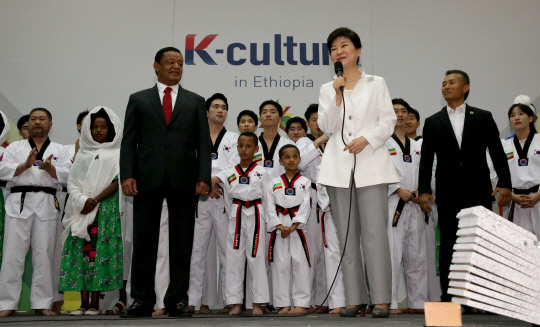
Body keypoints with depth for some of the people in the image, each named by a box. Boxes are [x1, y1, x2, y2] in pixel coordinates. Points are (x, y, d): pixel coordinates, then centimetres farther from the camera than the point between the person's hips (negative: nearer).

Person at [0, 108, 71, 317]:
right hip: (19, 202, 0)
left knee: (44, 254, 1)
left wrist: (50, 168, -13)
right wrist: (26, 164, -11)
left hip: (47, 204, 0)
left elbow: (67, 176, 3)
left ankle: (42, 304, 8)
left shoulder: (59, 150, 15)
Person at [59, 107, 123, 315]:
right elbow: (72, 181, 11)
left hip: (106, 208, -3)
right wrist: (81, 201, -7)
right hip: (81, 210, 3)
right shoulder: (83, 154, 18)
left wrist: (95, 200, -12)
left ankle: (95, 303, -4)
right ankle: (83, 303, 1)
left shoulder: (116, 154, 7)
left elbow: (117, 182, -3)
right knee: (80, 252, -3)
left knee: (100, 251, -8)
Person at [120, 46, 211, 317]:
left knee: (182, 242, 4)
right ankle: (142, 300, 11)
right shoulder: (138, 100, 12)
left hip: (183, 180, 0)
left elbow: (203, 143, 6)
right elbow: (129, 141, 6)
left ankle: (178, 299, 12)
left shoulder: (195, 101, 13)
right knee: (144, 241, 3)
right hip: (147, 179, 0)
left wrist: (203, 177, -5)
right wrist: (127, 175, -6)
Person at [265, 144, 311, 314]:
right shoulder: (273, 184, 9)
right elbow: (270, 207, 3)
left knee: (299, 263, -4)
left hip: (298, 226, -1)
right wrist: (280, 226, -10)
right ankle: (284, 304, 10)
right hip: (278, 227, 1)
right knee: (281, 264, 2)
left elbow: (305, 206, -2)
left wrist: (293, 227, -12)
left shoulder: (305, 182, 7)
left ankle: (301, 303, 3)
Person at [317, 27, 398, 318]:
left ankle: (381, 299, -5)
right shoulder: (327, 89, 16)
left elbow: (388, 121, 4)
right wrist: (338, 95, -4)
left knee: (375, 233, -9)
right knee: (347, 235, 3)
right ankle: (355, 298, 8)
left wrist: (367, 138, -11)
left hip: (370, 164, -2)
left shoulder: (376, 84, 12)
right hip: (339, 166, 3)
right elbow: (326, 126, 5)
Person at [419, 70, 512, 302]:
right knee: (448, 245, 2)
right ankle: (448, 297, 8)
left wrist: (504, 183, -4)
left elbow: (497, 152, 5)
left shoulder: (483, 117, 9)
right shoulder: (432, 122, 11)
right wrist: (423, 190, -2)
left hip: (478, 191, -1)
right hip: (448, 194, 1)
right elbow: (426, 159, 7)